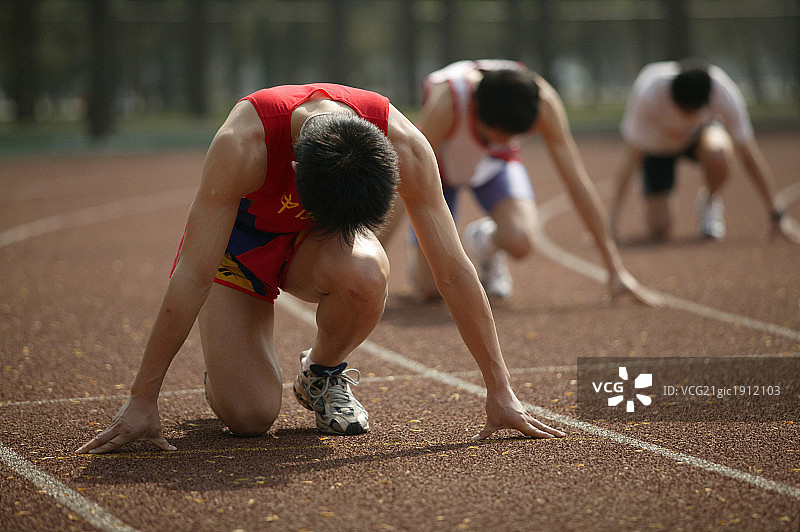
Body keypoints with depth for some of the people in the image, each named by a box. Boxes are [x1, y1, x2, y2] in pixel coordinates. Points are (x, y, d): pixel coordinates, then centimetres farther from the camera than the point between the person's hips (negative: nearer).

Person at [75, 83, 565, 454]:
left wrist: (500, 389, -20)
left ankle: (324, 372, -2)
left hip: (316, 243, 2)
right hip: (238, 242, -2)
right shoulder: (243, 143, -39)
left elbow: (453, 271, -23)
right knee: (250, 415, -20)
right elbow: (193, 277, -35)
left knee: (366, 273, -35)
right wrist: (143, 400, -32)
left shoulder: (403, 145, -32)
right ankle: (226, 368, 19)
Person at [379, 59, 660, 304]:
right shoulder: (445, 101, -40)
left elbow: (577, 182, -24)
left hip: (495, 163, 2)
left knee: (519, 241, -30)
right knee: (429, 286, -13)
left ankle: (484, 241, 7)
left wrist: (616, 270, -24)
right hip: (441, 165, -1)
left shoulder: (542, 100, -32)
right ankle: (418, 255, 25)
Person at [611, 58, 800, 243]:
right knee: (658, 231, -14)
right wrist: (611, 219, -34)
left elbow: (749, 154, -24)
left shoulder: (725, 93, -33)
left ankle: (710, 201, -4)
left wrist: (776, 214, -21)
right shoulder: (648, 93, -37)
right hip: (657, 146, -1)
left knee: (718, 152, -37)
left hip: (700, 134, 1)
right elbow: (632, 156, -32)